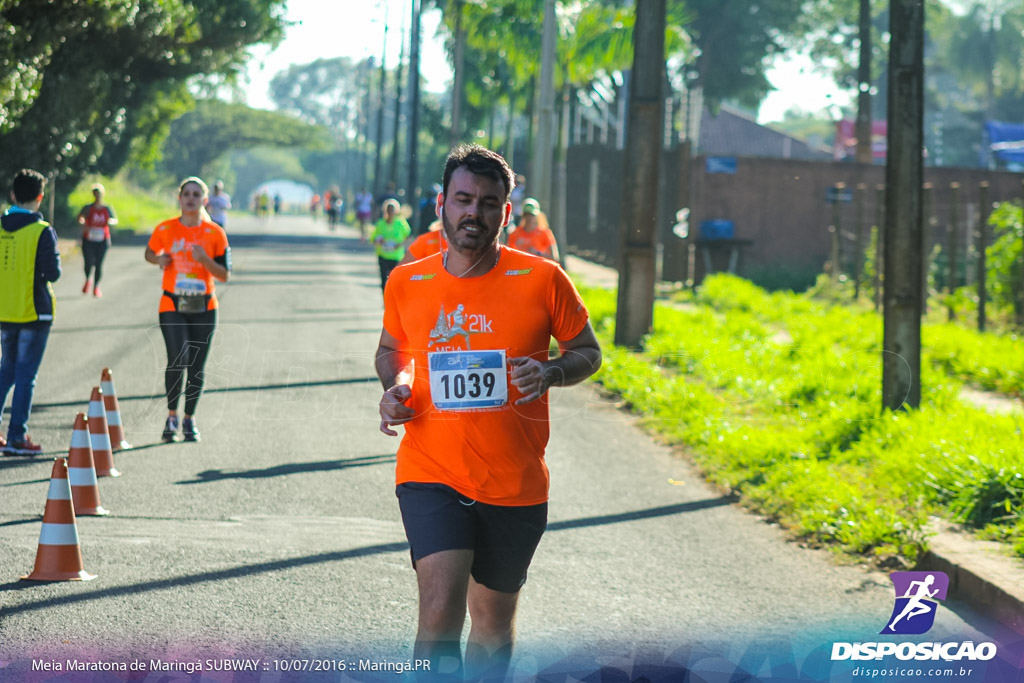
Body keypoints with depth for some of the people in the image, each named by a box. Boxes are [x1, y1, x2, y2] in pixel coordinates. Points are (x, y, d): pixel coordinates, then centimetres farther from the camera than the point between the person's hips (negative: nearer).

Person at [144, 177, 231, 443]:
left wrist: (204, 259, -16)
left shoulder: (215, 233, 0)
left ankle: (189, 419, 22)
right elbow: (150, 253, 19)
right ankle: (172, 415, 1)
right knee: (177, 359, -18)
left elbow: (224, 275, 1)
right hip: (172, 306, -1)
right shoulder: (165, 229, 1)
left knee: (196, 368, 5)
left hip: (204, 308, 1)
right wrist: (159, 260, -4)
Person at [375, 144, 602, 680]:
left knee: (494, 619, 15)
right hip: (430, 475, -1)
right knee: (439, 610, -20)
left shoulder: (542, 280, -5)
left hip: (516, 485, 1)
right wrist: (395, 386, -2)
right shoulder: (406, 283, 1)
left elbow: (588, 352, 6)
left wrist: (551, 372, -15)